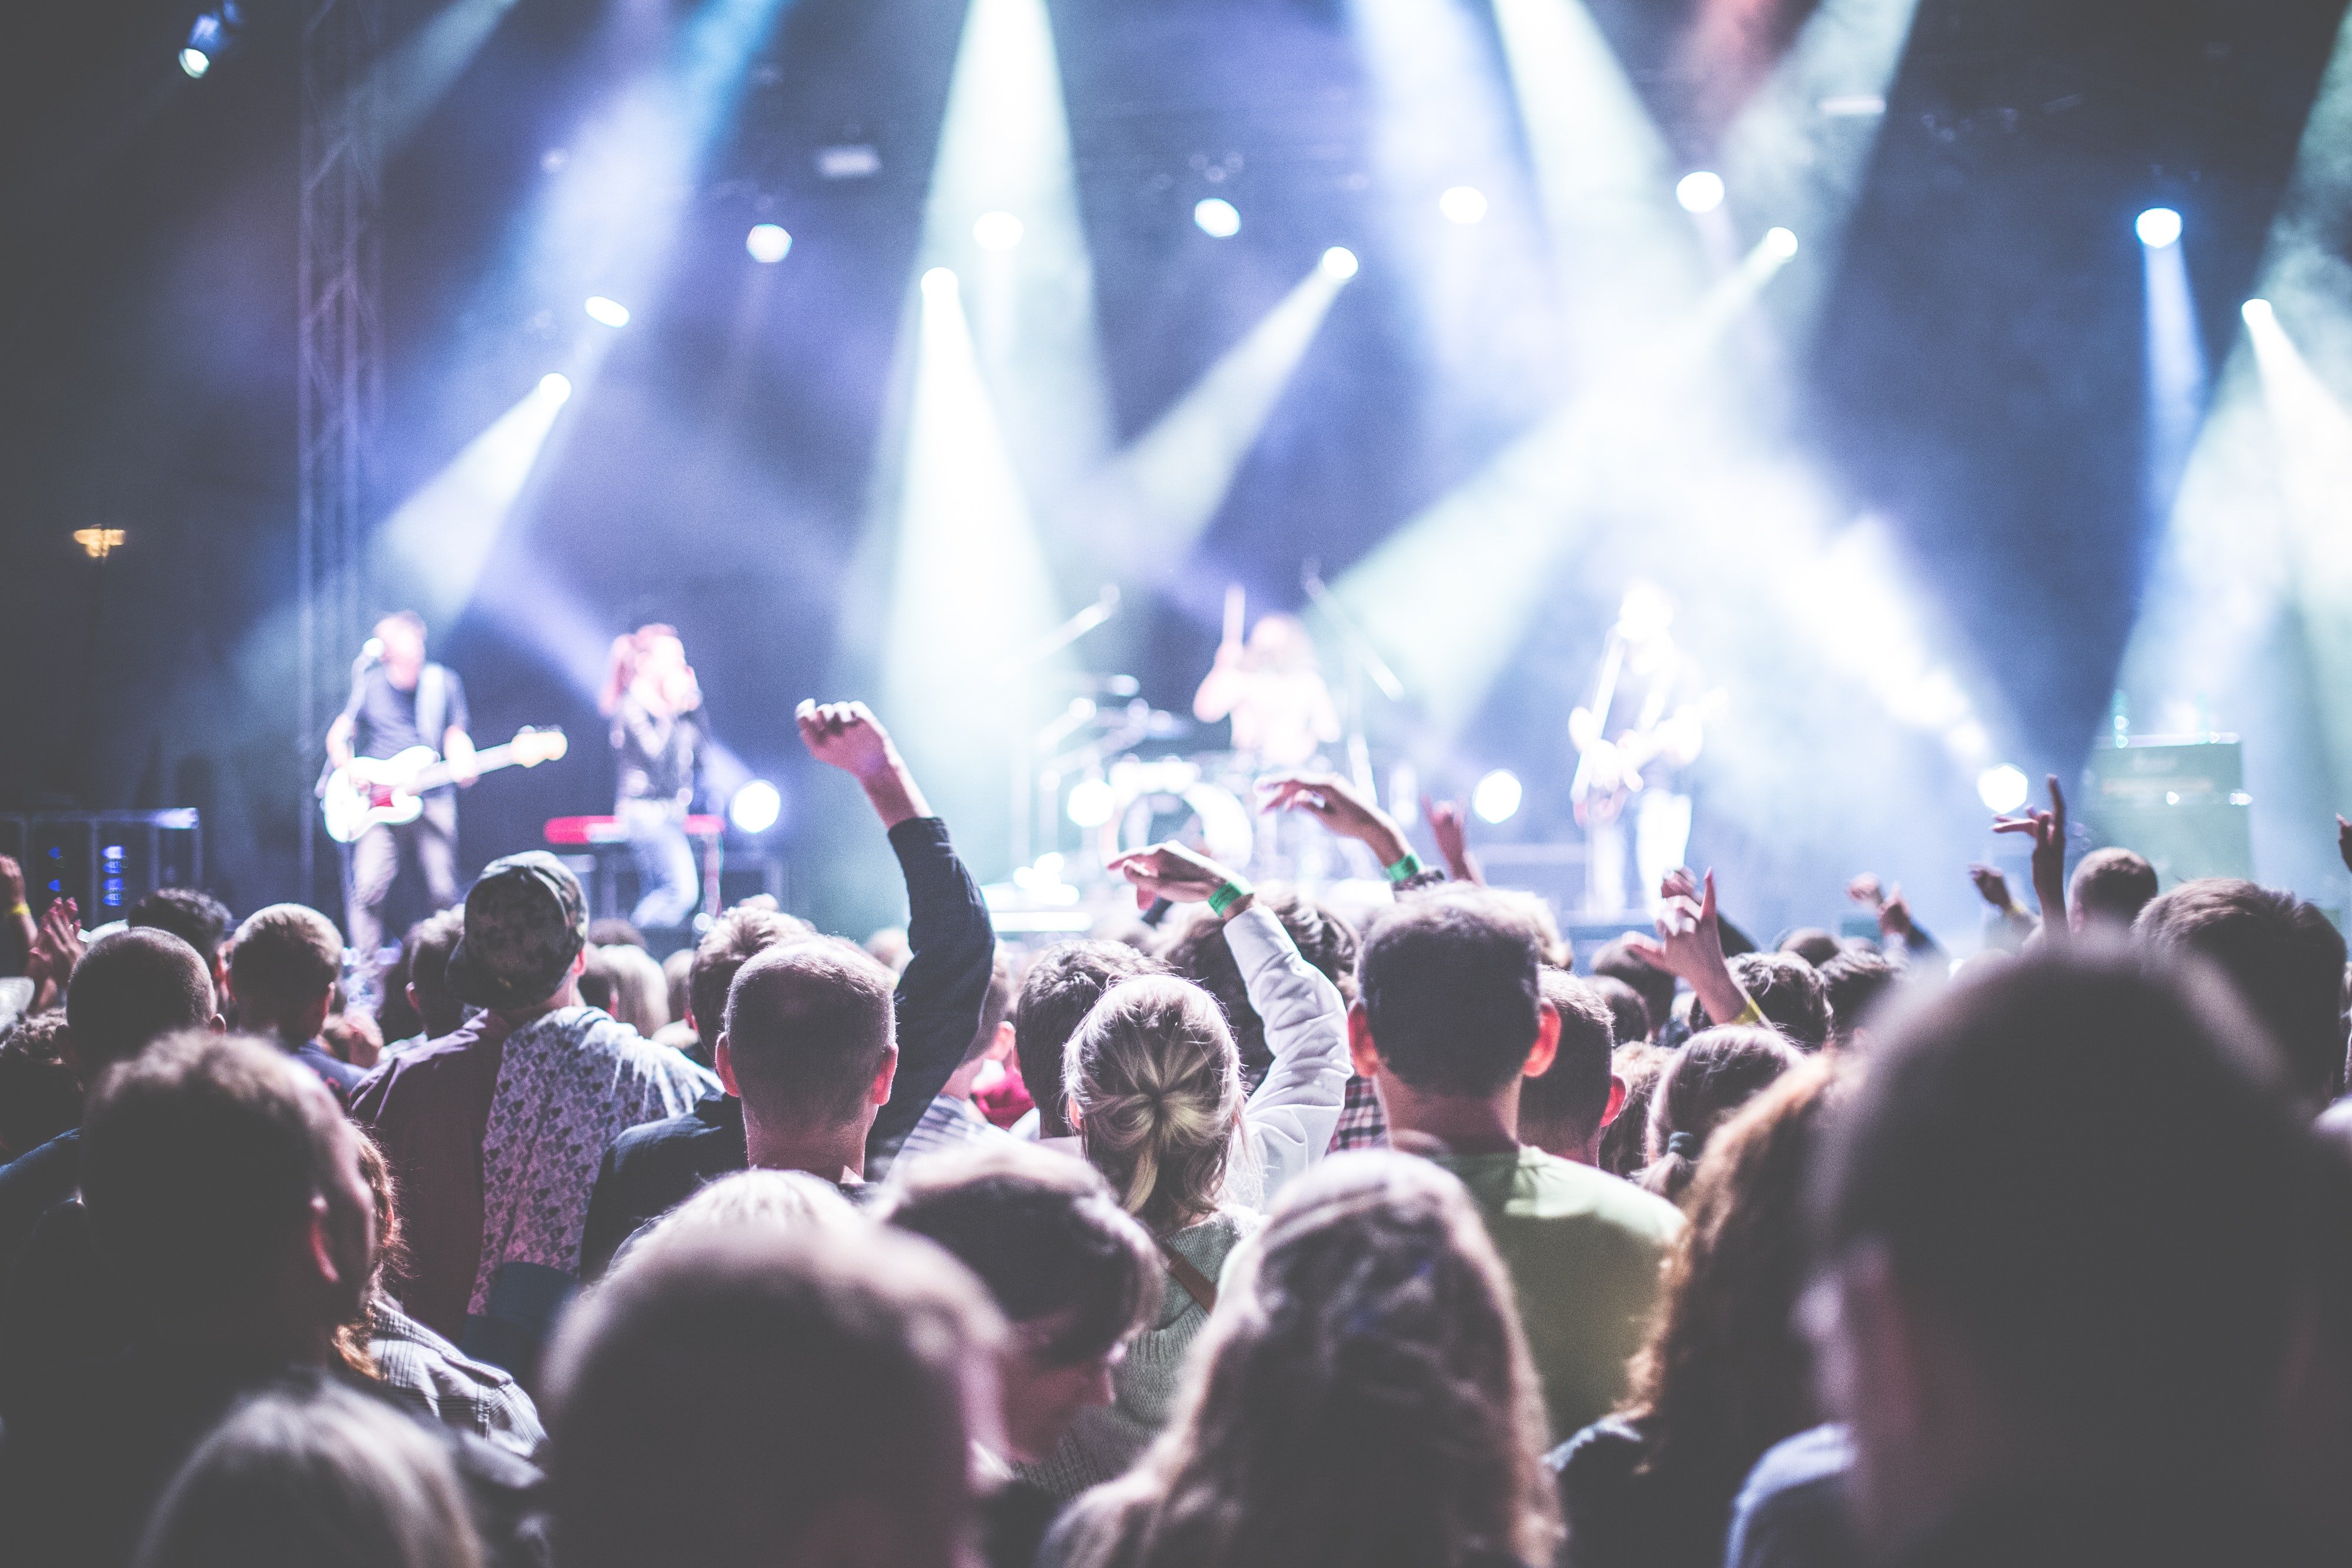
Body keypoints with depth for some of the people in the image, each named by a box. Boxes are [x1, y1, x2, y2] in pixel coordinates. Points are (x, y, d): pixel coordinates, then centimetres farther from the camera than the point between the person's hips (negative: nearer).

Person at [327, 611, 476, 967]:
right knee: (369, 889, -14)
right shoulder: (369, 683, 4)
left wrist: (462, 764, -13)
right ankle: (367, 970, -8)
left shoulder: (443, 682, 5)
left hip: (433, 800, 1)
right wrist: (348, 768, -10)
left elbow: (456, 735, 9)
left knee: (443, 894, 0)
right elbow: (337, 736, 9)